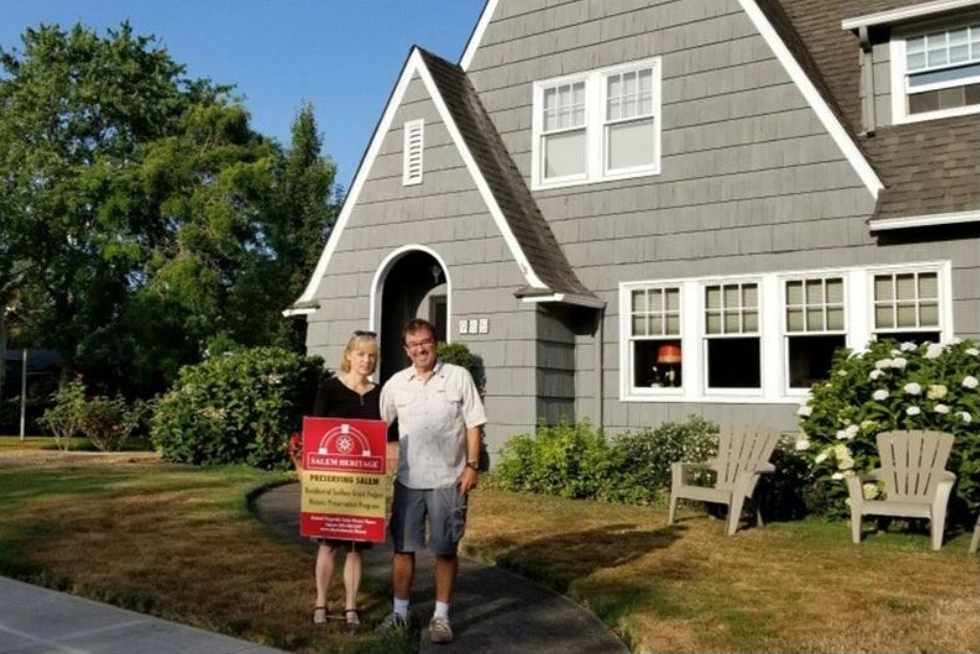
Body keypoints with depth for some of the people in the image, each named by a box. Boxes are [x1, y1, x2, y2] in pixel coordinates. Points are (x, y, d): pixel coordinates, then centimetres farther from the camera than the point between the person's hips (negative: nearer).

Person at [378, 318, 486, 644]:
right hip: (408, 480, 2)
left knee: (446, 550, 6)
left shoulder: (459, 377, -2)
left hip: (448, 479, -2)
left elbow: (473, 425, -1)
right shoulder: (396, 384, 5)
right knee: (403, 547, 9)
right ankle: (400, 612, 24)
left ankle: (441, 616, 18)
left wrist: (472, 465, -8)